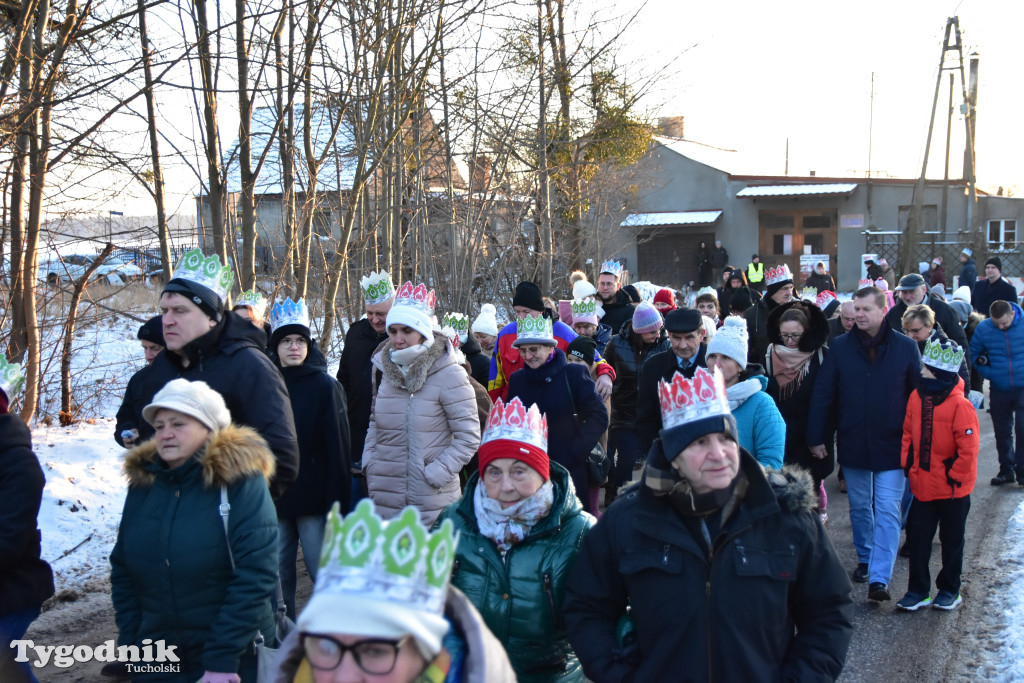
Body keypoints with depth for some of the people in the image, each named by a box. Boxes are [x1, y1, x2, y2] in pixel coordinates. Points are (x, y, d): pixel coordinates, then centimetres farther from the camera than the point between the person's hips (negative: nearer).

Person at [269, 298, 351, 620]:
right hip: (275, 499, 4)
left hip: (313, 500, -4)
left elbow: (338, 448, -7)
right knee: (278, 578, 10)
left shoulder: (325, 386, -4)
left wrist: (336, 503, -12)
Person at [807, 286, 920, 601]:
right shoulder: (840, 347, -2)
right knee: (860, 508, 16)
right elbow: (822, 394, 0)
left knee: (887, 512, -6)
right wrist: (816, 437, -3)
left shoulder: (906, 347, -4)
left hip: (892, 445, -2)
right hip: (852, 444, 2)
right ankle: (865, 559, 35)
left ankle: (879, 578, -6)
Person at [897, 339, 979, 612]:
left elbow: (968, 448, -16)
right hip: (923, 485, 5)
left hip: (953, 489, -5)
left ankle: (949, 589, 27)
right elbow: (908, 433, 9)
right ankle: (918, 591, 18)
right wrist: (908, 464, 3)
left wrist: (954, 475, -13)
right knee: (917, 538, 8)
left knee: (951, 541, 12)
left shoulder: (959, 405, -19)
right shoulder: (916, 398, -2)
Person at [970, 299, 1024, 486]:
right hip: (998, 390, 2)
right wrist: (987, 372, -4)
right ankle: (1006, 470, 22)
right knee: (1002, 432, 10)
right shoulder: (983, 328, -5)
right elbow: (974, 354, 8)